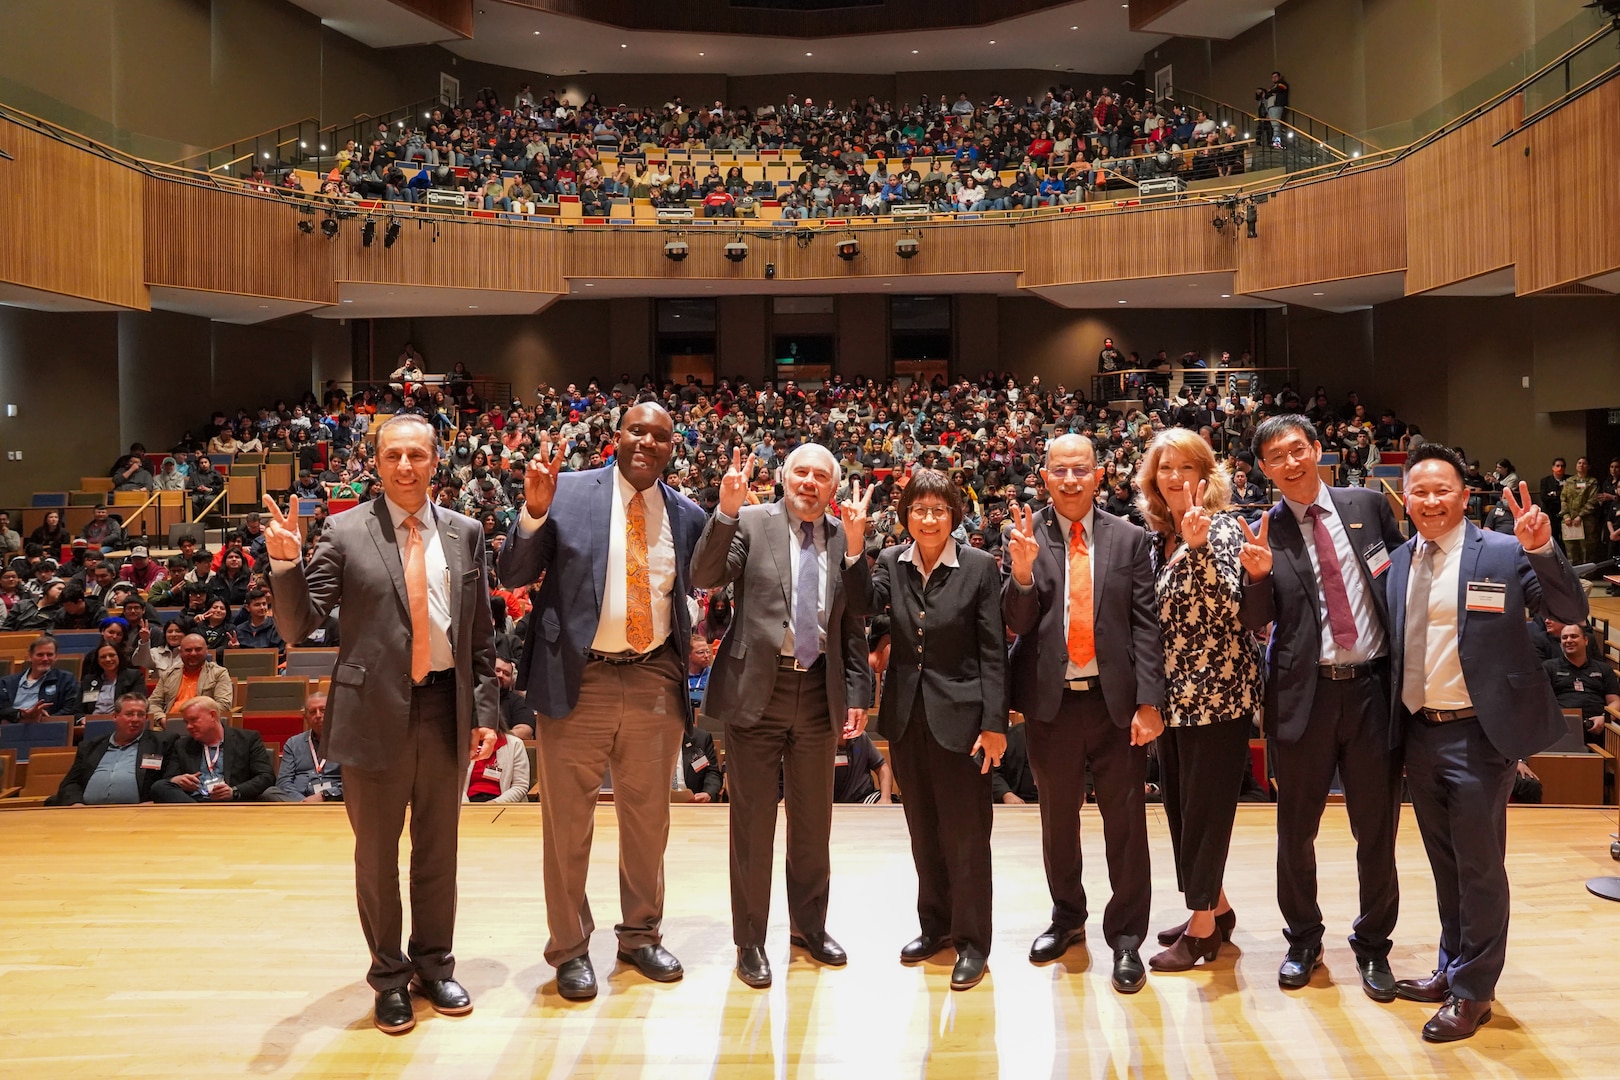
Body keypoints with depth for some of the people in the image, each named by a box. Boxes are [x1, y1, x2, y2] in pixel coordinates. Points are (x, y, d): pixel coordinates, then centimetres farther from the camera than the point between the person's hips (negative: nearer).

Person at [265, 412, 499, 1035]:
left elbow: (481, 634, 7)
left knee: (438, 849, 15)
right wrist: (286, 564, -24)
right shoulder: (346, 532, -4)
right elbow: (300, 626, -7)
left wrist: (484, 711, 4)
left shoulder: (464, 533, 4)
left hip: (445, 708, 3)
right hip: (375, 710, -2)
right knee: (377, 855, 11)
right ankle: (389, 979, 29)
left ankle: (434, 966, 34)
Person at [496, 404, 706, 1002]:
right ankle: (570, 949, 26)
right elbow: (513, 576, -5)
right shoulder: (568, 491, -4)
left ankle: (641, 936, 34)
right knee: (568, 821, 8)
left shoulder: (687, 514, 6)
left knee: (648, 817, 15)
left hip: (655, 681, 3)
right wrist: (535, 511, -20)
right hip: (578, 678, -3)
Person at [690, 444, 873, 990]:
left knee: (813, 818, 15)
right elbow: (705, 577, -15)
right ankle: (750, 940, 21)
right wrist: (726, 511, -26)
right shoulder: (750, 523, -1)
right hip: (757, 688, -3)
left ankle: (809, 924, 34)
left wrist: (857, 694, 6)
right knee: (753, 819, 5)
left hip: (819, 691, 3)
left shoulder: (844, 540, 7)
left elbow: (853, 627, 10)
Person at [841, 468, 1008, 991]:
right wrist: (854, 545, -28)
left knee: (965, 833, 4)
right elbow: (863, 606, -17)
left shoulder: (980, 566, -8)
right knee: (923, 830, 16)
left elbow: (993, 651, -8)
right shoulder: (891, 562, 2)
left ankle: (972, 941, 19)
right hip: (906, 714, 4)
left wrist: (994, 723, -12)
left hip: (959, 713, -4)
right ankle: (935, 924, 33)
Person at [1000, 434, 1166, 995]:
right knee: (1058, 817, 15)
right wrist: (1023, 571, -24)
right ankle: (1067, 918, 35)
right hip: (1051, 701, 1)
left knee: (1126, 822, 4)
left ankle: (1126, 937, 20)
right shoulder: (1024, 537, 1)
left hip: (1117, 699, 0)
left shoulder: (1129, 539, 2)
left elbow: (1146, 625, -1)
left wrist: (1149, 701, -8)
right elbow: (1018, 623, -5)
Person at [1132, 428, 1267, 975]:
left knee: (1205, 806, 1)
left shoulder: (1223, 528, -10)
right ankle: (1213, 905, 33)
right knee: (1179, 804, 15)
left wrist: (1198, 546, -30)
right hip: (1173, 693, 7)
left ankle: (1203, 927, 15)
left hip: (1218, 691, -7)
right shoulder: (1158, 536, 10)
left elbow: (1228, 607, -22)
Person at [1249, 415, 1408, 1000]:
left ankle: (1373, 945, 31)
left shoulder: (1368, 506, 4)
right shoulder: (1263, 533, -1)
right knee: (1296, 829, 12)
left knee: (1376, 826, 11)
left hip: (1373, 686, 1)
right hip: (1304, 692, -1)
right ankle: (1303, 940, 32)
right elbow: (1259, 624, -6)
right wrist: (1259, 575, -24)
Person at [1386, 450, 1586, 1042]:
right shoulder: (1395, 562, 5)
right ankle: (1451, 968, 36)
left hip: (1478, 732, -4)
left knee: (1479, 866, 5)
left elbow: (1571, 612, -14)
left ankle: (1472, 992, 21)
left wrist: (1542, 551, -26)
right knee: (1443, 864, 19)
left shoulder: (1504, 554, -7)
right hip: (1417, 730, 5)